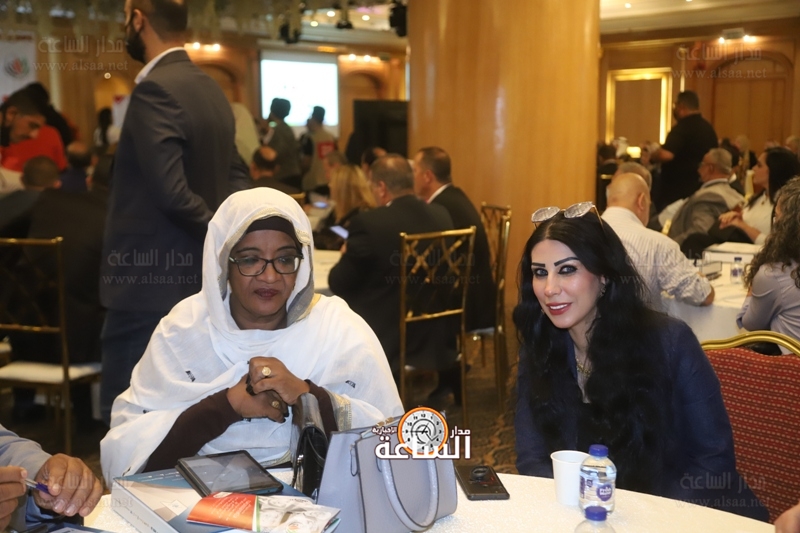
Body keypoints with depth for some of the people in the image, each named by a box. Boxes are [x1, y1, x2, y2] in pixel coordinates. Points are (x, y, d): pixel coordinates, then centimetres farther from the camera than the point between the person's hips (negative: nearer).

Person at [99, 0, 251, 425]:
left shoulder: (154, 90, -17)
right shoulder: (211, 89, 12)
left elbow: (170, 190, -26)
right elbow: (237, 176, 15)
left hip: (150, 283, -9)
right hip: (193, 279, 9)